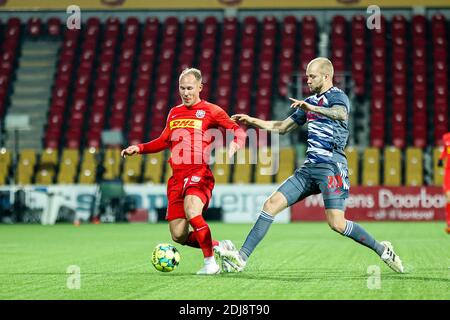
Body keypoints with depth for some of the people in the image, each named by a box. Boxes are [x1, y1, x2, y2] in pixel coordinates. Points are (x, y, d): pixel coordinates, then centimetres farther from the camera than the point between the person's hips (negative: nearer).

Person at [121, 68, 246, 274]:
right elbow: (164, 141, 32)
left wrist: (234, 144, -24)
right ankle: (220, 247, 23)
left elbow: (238, 130, -2)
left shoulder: (210, 111, 3)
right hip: (177, 177, 6)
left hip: (199, 173, -6)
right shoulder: (174, 113, 20)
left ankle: (210, 261, -20)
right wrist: (139, 148, 21)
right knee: (179, 236, 0)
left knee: (192, 211, -34)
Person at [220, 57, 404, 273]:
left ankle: (382, 250, 1)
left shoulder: (337, 96, -5)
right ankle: (241, 257, -3)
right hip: (309, 167, 8)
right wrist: (252, 121, 21)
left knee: (337, 223, -18)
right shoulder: (311, 102, 20)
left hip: (331, 167, -8)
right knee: (271, 204, -2)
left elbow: (341, 114, -30)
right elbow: (282, 127, 30)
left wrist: (311, 108, -42)